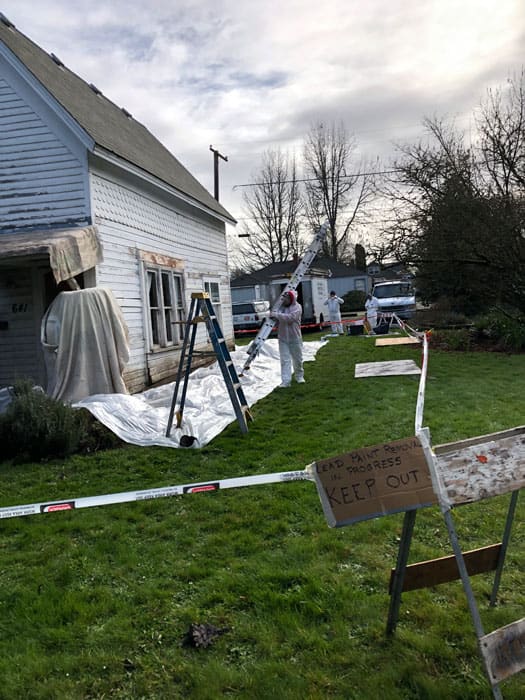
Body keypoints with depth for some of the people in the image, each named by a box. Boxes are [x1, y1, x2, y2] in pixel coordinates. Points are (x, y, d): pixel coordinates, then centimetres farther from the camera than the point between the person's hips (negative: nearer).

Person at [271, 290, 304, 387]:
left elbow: (290, 318, -27)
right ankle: (286, 380, -3)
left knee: (297, 359, 13)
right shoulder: (281, 306, 6)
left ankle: (299, 376, 34)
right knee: (285, 360, -3)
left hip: (295, 338, -3)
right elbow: (276, 318, 21)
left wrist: (277, 315, -25)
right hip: (283, 338, 3)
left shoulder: (297, 307, -10)